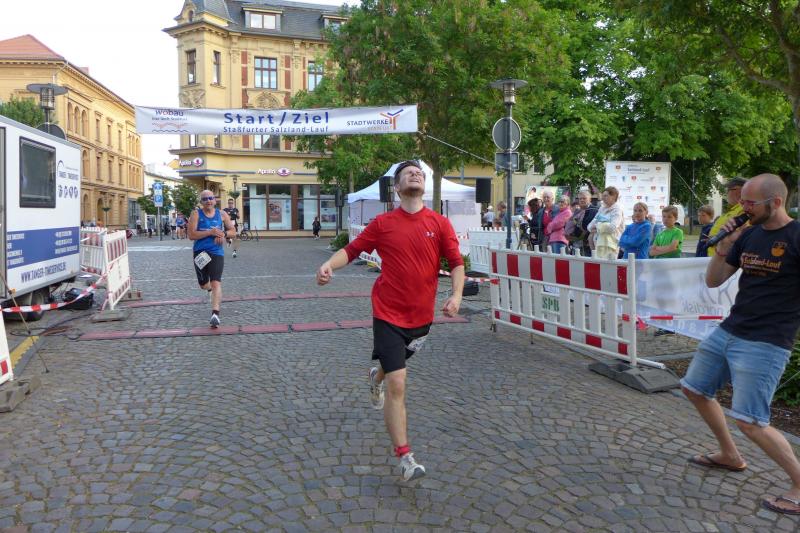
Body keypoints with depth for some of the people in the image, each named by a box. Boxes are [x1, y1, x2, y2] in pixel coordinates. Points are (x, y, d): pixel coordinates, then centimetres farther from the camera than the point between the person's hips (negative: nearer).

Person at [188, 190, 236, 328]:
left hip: (217, 253, -1)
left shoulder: (222, 214, 4)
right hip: (200, 253, 1)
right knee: (203, 284, 17)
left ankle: (215, 313, -23)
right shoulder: (196, 214, -3)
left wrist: (224, 234, -11)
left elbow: (233, 231, 11)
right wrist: (210, 232, -21)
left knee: (216, 283, -17)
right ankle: (211, 289, 54)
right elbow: (191, 235, -12)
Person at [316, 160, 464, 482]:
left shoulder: (440, 223, 0)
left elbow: (456, 262, -1)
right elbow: (352, 249, 2)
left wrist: (456, 295, -17)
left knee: (393, 367, 26)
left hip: (421, 315, 3)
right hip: (389, 314, -3)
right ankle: (404, 457, -3)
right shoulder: (383, 223, -2)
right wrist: (329, 265, -17)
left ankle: (377, 377, 64)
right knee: (398, 384, -11)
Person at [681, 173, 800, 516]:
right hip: (727, 332, 8)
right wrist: (722, 248, -6)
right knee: (695, 389, 17)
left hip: (765, 343, -8)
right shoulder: (748, 235, 7)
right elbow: (713, 281, 8)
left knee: (750, 422, -12)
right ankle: (730, 456, 35)